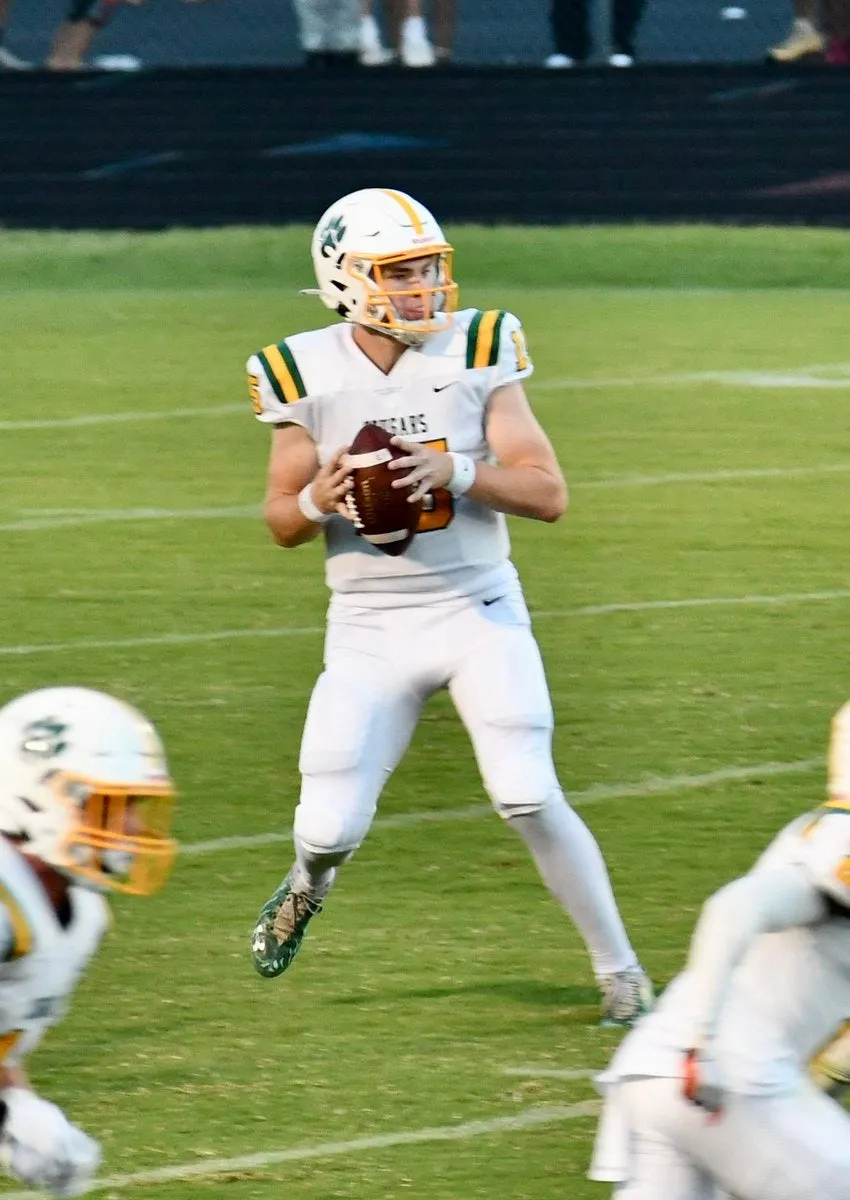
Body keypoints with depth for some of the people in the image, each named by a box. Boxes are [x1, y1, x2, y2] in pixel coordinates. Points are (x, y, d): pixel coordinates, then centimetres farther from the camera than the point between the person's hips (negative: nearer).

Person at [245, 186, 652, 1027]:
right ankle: (309, 882, 37)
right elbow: (281, 522, 5)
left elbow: (548, 495, -9)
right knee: (332, 827, -2)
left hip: (480, 612, -1)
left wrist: (456, 471, -25)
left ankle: (620, 972, 2)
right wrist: (318, 500, -18)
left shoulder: (476, 353, -7)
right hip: (371, 627, 1)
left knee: (529, 799, -14)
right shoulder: (309, 376, -5)